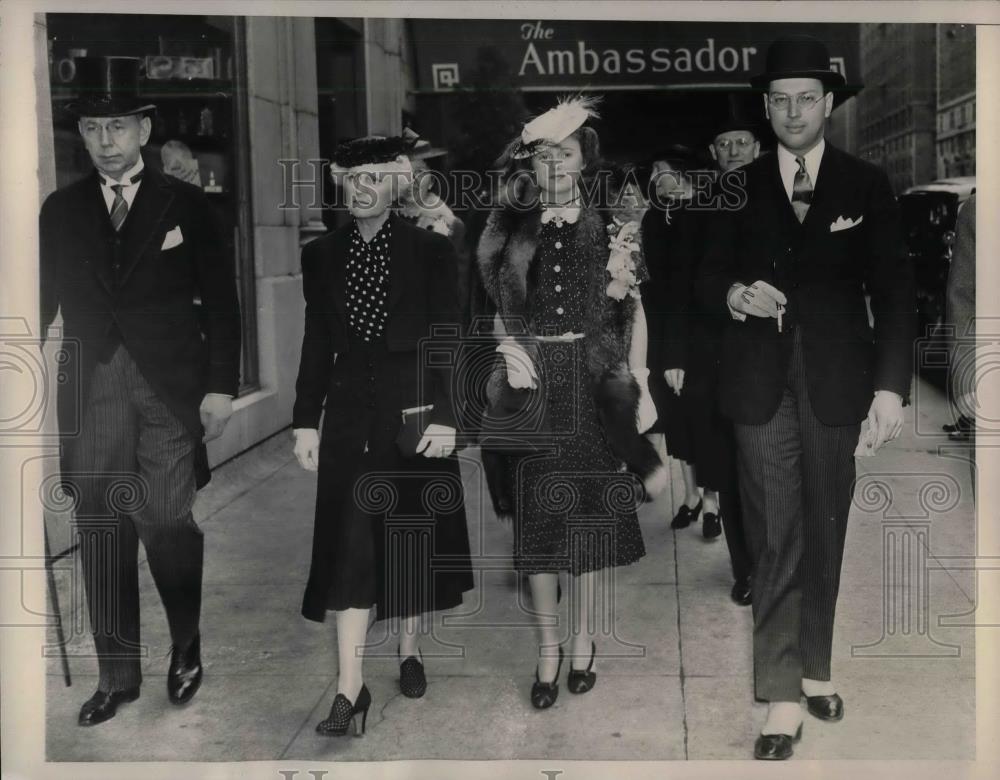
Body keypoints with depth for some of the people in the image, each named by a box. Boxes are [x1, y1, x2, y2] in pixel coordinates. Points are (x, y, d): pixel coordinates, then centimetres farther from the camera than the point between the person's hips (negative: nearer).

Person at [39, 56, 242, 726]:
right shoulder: (60, 211, 10)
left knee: (168, 525, -8)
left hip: (170, 392, -2)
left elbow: (222, 302, 3)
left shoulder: (186, 205, 4)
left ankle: (187, 648, 18)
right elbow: (44, 301, 11)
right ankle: (117, 675, 18)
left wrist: (221, 386, -3)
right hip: (92, 394, 3)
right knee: (102, 539, 5)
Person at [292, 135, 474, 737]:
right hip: (350, 416, 2)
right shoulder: (322, 256, 6)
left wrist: (444, 416, -12)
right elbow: (317, 345, 8)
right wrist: (306, 421, 4)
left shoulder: (430, 250, -3)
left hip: (414, 410, -1)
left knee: (413, 539, 10)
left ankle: (410, 652, 30)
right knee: (351, 545, -3)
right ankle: (351, 688, -2)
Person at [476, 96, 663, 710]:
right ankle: (549, 646, 13)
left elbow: (635, 310, 5)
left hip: (594, 382, -1)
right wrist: (511, 350, -9)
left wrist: (641, 386, 0)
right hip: (532, 383, 1)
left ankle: (583, 638, 21)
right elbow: (497, 309, 9)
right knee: (538, 516, 1)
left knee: (588, 513, 5)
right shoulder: (511, 228, 5)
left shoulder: (612, 225, 3)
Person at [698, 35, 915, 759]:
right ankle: (783, 699, 1)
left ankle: (815, 668, 25)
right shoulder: (740, 185, 8)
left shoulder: (867, 185, 5)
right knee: (775, 540, -3)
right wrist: (735, 294, -13)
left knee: (824, 535, 9)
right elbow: (709, 273, 11)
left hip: (836, 381, 1)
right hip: (762, 381, 0)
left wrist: (890, 386, -8)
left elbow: (893, 291, 1)